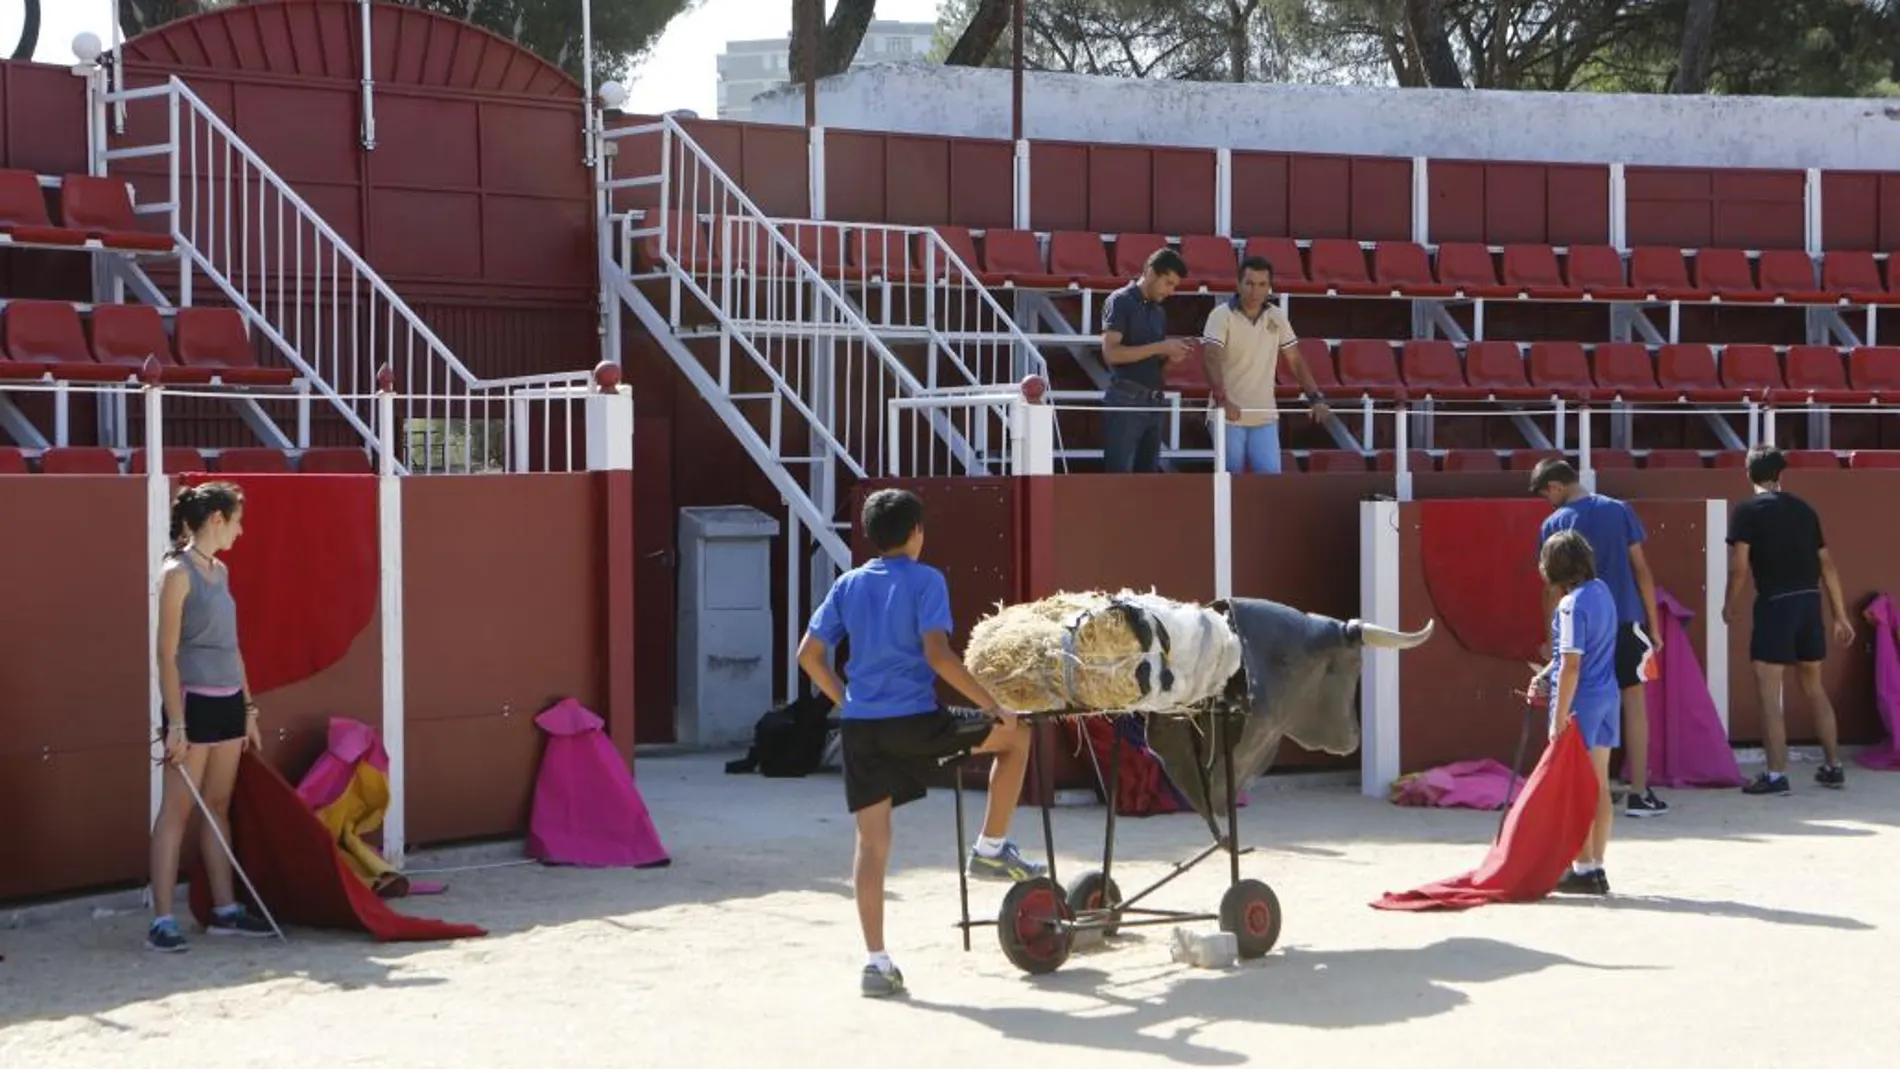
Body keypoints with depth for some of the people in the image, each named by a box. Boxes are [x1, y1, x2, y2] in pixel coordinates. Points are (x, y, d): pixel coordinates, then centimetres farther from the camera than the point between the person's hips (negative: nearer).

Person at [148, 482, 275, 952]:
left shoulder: (220, 570, 13)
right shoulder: (178, 573, -11)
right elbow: (167, 654, -14)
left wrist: (248, 708, 16)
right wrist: (176, 725, -17)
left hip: (228, 701, 8)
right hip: (194, 700, -8)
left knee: (218, 807, 12)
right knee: (177, 810, -5)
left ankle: (225, 909, 17)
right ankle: (161, 920, -3)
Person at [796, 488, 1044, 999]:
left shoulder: (848, 585, 12)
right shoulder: (926, 580, -3)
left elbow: (809, 656, 11)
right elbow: (938, 655, -15)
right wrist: (993, 705, -9)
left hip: (860, 727, 5)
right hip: (914, 722, -5)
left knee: (872, 844, 6)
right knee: (1016, 734, 17)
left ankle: (877, 962, 2)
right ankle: (991, 848, 20)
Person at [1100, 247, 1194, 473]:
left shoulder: (1159, 311, 17)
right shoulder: (1121, 302, -5)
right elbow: (1111, 353, -15)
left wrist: (1170, 357, 1)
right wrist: (1160, 347, -15)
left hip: (1155, 402, 7)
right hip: (1125, 400, -7)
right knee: (1119, 475, -8)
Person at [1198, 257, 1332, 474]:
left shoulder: (1277, 318, 7)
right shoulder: (1221, 315, -8)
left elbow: (1296, 360, 12)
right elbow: (1212, 359, -21)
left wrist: (1316, 399, 0)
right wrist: (1222, 400, -37)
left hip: (1265, 417, 3)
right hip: (1230, 416, -3)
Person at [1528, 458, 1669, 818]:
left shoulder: (1554, 524, -3)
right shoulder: (1620, 511, 2)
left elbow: (1554, 588, -2)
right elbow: (1641, 569, 2)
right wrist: (1654, 624, 7)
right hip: (1626, 621, 1)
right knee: (1634, 703, 4)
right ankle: (1639, 793, 3)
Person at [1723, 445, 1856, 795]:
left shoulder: (1746, 511, -3)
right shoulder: (1804, 508, 13)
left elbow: (1739, 567, -10)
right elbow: (1827, 565, 12)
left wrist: (1731, 604, 8)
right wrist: (1840, 615, 16)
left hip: (1775, 603, -6)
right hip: (1809, 601, 6)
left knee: (1769, 692, -1)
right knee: (1814, 688, 18)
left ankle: (1776, 774, -4)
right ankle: (1834, 767, 22)